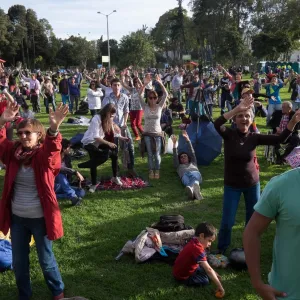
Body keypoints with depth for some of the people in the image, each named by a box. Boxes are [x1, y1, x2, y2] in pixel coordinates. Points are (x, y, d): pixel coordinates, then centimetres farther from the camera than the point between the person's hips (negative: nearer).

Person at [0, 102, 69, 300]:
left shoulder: (45, 156, -15)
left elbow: (52, 149, -36)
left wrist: (53, 129, -56)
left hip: (39, 218, -4)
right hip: (17, 217, 4)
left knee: (46, 259, 13)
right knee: (19, 261, 17)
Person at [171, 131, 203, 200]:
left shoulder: (193, 163, 44)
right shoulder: (179, 166, 43)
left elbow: (192, 152, 34)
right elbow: (175, 156, 30)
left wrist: (187, 139, 26)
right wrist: (174, 143, 21)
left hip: (195, 172, 0)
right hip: (184, 175, 0)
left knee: (194, 177, -40)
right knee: (187, 180, -40)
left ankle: (190, 188, -75)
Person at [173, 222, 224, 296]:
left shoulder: (194, 242, -1)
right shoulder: (197, 248, -33)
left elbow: (205, 264, 12)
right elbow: (208, 270, -35)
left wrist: (214, 273, 7)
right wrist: (219, 286, -33)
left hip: (182, 269, 9)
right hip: (182, 276, -9)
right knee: (205, 281, -16)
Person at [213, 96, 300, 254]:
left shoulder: (254, 137, -10)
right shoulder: (229, 134, -15)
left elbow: (279, 139, -19)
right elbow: (217, 124, -36)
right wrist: (237, 108, -46)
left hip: (252, 183, 2)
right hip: (232, 185, -2)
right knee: (227, 222, 3)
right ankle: (221, 249, 29)